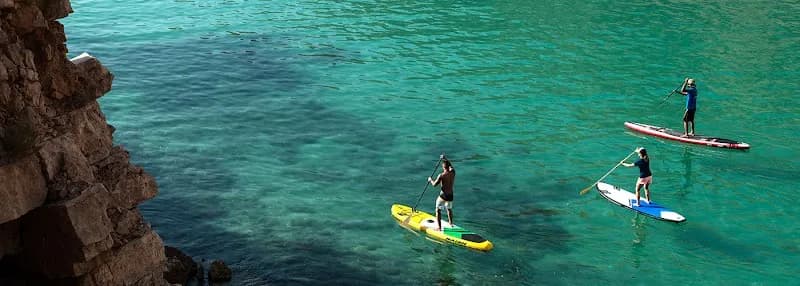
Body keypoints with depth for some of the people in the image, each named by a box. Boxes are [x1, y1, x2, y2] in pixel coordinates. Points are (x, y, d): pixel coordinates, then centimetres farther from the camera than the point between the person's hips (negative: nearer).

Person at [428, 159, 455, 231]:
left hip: (443, 196, -6)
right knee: (449, 209, 28)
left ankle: (439, 227, 4)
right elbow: (451, 167, 20)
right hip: (450, 196, 6)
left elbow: (434, 184, -11)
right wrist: (445, 159, 30)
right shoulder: (453, 173, -3)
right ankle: (451, 224, 39)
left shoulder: (441, 175, -18)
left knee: (438, 210, 8)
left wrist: (430, 180, 9)